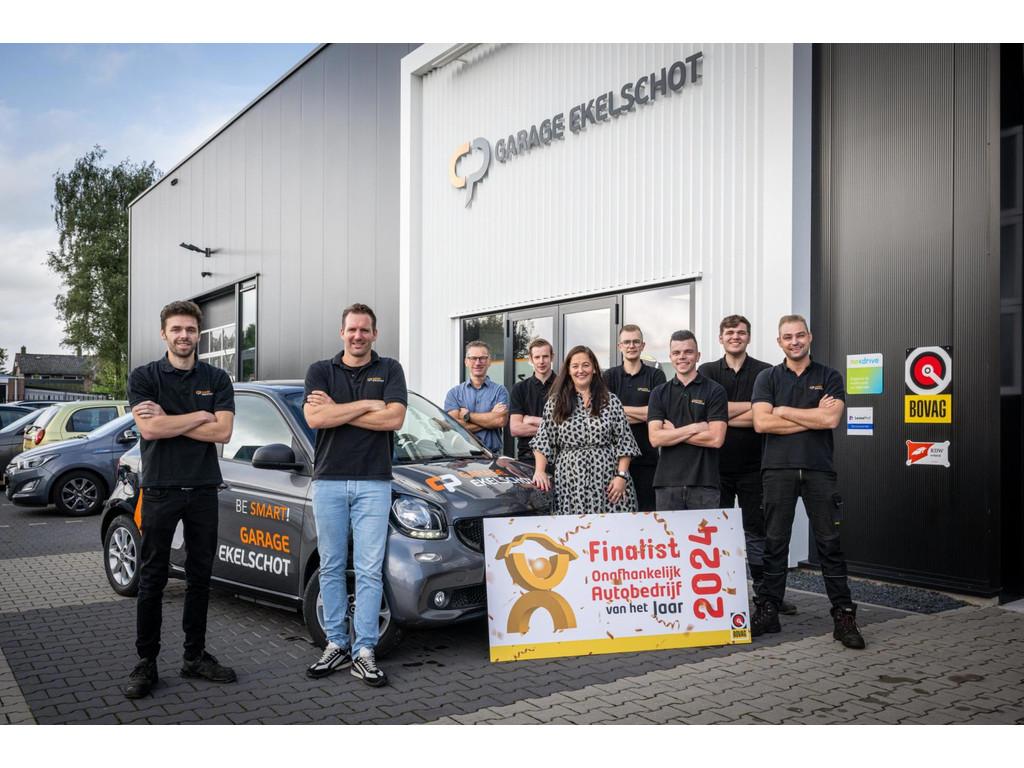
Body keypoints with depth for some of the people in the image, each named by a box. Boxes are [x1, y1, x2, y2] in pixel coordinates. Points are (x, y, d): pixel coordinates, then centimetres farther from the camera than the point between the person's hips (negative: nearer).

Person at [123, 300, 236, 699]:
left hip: (203, 490, 2)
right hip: (159, 489, -2)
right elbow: (149, 428, -15)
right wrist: (200, 416, -10)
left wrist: (167, 419, -11)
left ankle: (195, 655, 21)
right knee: (152, 580, 4)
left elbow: (223, 431, -9)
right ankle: (146, 663, 13)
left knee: (200, 577, 9)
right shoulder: (144, 376, 0)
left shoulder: (216, 379, 4)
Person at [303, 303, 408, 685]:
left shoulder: (389, 370, 5)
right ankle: (336, 644, 19)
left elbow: (394, 419, -10)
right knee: (331, 567, 8)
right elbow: (315, 418, -9)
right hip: (328, 481, 2)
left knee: (369, 570, -1)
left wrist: (336, 411, -9)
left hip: (373, 482, -1)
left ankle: (364, 650, 5)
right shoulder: (320, 371, 7)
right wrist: (366, 405, -10)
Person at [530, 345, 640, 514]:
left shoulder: (611, 401, 7)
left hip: (607, 481, 0)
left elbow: (624, 442, 5)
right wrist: (540, 471, -7)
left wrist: (622, 475, -4)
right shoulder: (555, 402, 8)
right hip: (570, 483, 0)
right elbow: (542, 441, 6)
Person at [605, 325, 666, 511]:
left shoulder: (656, 375, 4)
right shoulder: (609, 376, 8)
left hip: (647, 455, -1)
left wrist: (622, 410, -7)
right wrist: (644, 414, -10)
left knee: (647, 508, 5)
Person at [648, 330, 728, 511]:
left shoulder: (714, 391, 1)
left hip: (704, 482, -2)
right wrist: (694, 428, -11)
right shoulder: (659, 393, 9)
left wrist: (673, 432, -6)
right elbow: (655, 438, -3)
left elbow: (716, 438, -10)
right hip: (667, 482, 2)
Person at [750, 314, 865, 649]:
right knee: (775, 543, 5)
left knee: (830, 543, 2)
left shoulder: (829, 377, 8)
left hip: (819, 470, 0)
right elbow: (761, 423, -6)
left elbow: (831, 419, -9)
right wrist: (813, 418, -7)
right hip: (778, 470, 0)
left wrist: (783, 411, -5)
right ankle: (767, 611, 14)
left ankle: (844, 615, 8)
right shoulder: (767, 378, 8)